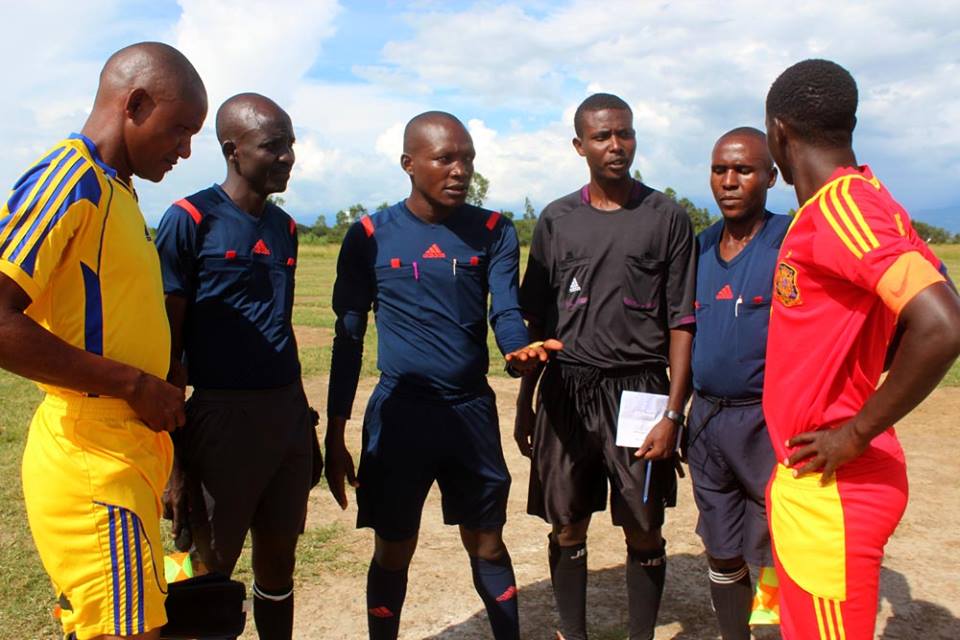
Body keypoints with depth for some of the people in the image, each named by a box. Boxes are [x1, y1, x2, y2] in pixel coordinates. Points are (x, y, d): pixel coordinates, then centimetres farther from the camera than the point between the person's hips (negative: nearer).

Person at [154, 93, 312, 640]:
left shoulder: (284, 227, 11)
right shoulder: (190, 220, -8)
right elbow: (166, 342, -8)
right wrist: (173, 440, -10)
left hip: (287, 411, 6)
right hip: (222, 414, -5)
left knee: (279, 558, 15)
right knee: (212, 566, 7)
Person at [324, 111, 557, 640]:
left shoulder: (494, 232, 2)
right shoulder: (370, 236, -3)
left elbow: (505, 310, -7)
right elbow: (348, 339, 1)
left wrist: (519, 350, -32)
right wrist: (334, 436, 1)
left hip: (473, 408, 2)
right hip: (399, 411, -1)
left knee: (487, 545, 13)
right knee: (393, 551, 10)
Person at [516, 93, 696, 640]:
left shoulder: (667, 218, 2)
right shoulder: (557, 220, 8)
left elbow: (682, 323, -1)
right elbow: (538, 321, 11)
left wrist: (674, 413, -8)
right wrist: (525, 402, 8)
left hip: (638, 389, -2)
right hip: (567, 389, 2)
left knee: (644, 533, 6)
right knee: (567, 529, 9)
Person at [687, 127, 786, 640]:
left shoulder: (792, 242, -9)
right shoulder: (699, 247, 8)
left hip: (768, 421, -5)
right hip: (706, 419, 5)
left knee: (783, 555, 3)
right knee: (722, 554, 16)